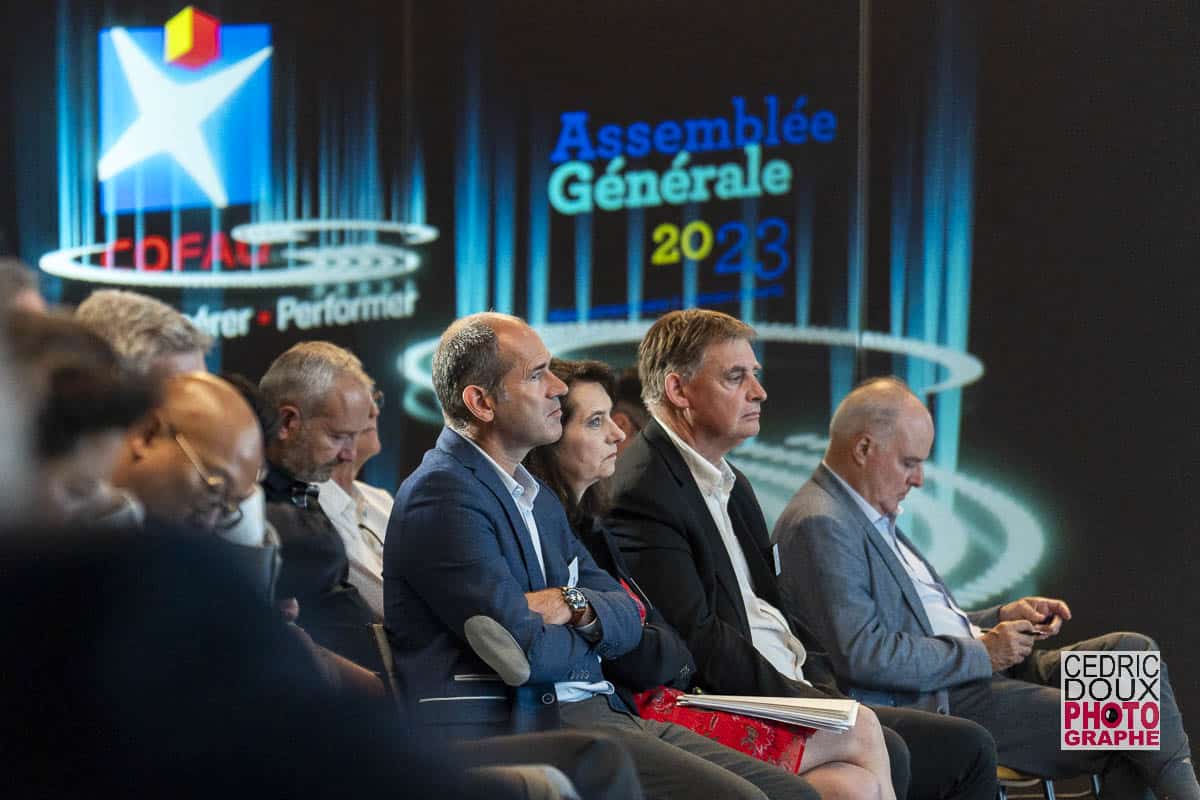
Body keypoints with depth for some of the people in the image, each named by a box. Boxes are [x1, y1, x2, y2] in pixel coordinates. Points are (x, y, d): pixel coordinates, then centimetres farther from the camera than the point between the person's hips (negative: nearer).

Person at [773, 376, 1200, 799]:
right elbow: (862, 654, -23)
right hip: (933, 701, -10)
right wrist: (981, 651, -15)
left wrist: (1001, 618, 7)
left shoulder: (873, 517, 19)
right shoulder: (820, 525, -14)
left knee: (1134, 650, -4)